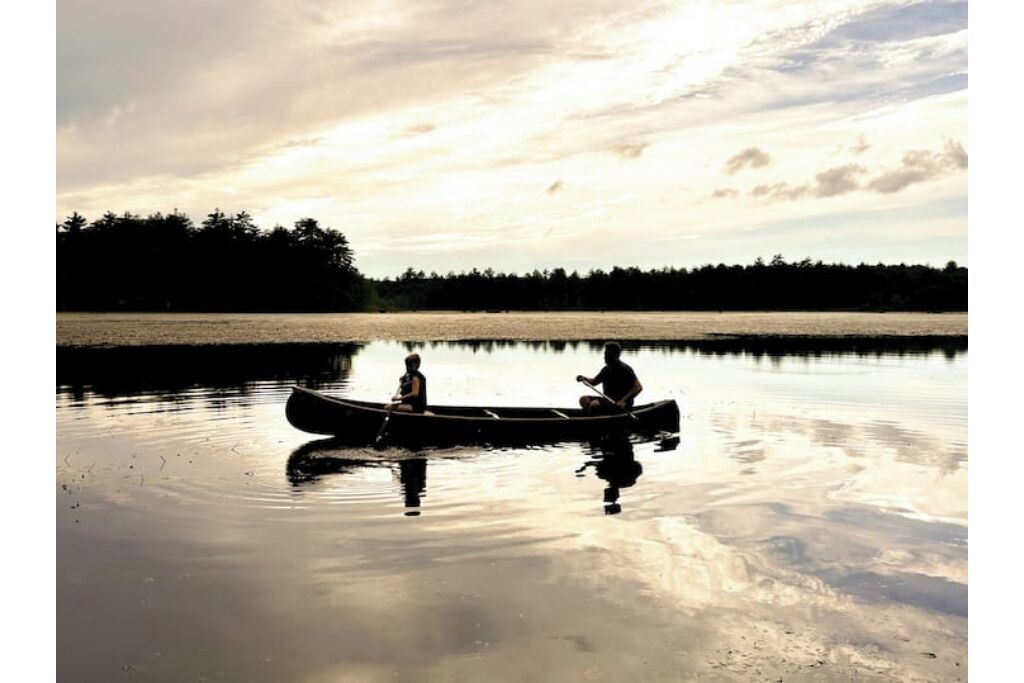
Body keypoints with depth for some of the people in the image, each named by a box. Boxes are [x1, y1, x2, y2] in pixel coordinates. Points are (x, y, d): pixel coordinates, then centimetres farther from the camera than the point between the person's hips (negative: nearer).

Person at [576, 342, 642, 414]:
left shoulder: (624, 369, -13)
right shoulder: (606, 369, 13)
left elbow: (639, 387, -19)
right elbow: (594, 382, 25)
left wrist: (623, 401, -29)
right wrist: (584, 379, 2)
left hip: (620, 404, -9)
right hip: (608, 399, 9)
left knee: (594, 404, -29)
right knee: (584, 400, -6)